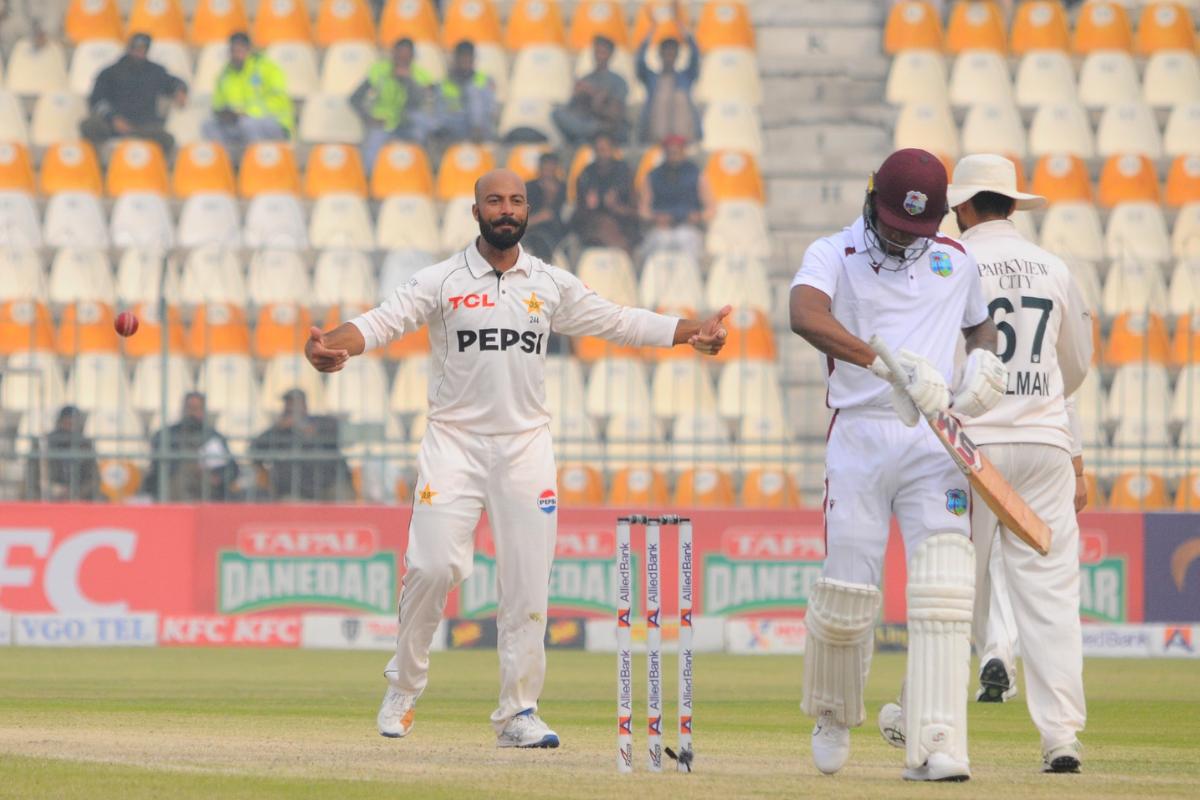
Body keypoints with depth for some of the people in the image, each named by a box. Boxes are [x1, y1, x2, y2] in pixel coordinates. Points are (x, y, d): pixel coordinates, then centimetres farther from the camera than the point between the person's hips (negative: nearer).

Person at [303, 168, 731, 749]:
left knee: (527, 581, -1)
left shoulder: (552, 285, 9)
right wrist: (331, 346, -33)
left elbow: (617, 322, 13)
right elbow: (383, 321, -13)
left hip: (525, 445, 3)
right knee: (433, 566, -15)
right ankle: (404, 688, 5)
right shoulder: (442, 281, -1)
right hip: (454, 441, -3)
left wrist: (688, 333, 2)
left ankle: (518, 711, 6)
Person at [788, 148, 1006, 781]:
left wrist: (984, 361, 5)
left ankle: (936, 748, -17)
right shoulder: (834, 255, -2)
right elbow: (805, 316, -24)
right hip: (859, 437, -2)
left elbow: (980, 322, 32)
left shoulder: (955, 261, 13)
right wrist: (888, 364, -38)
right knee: (847, 593, 0)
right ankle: (832, 716, 29)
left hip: (936, 441, 2)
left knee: (942, 593, -13)